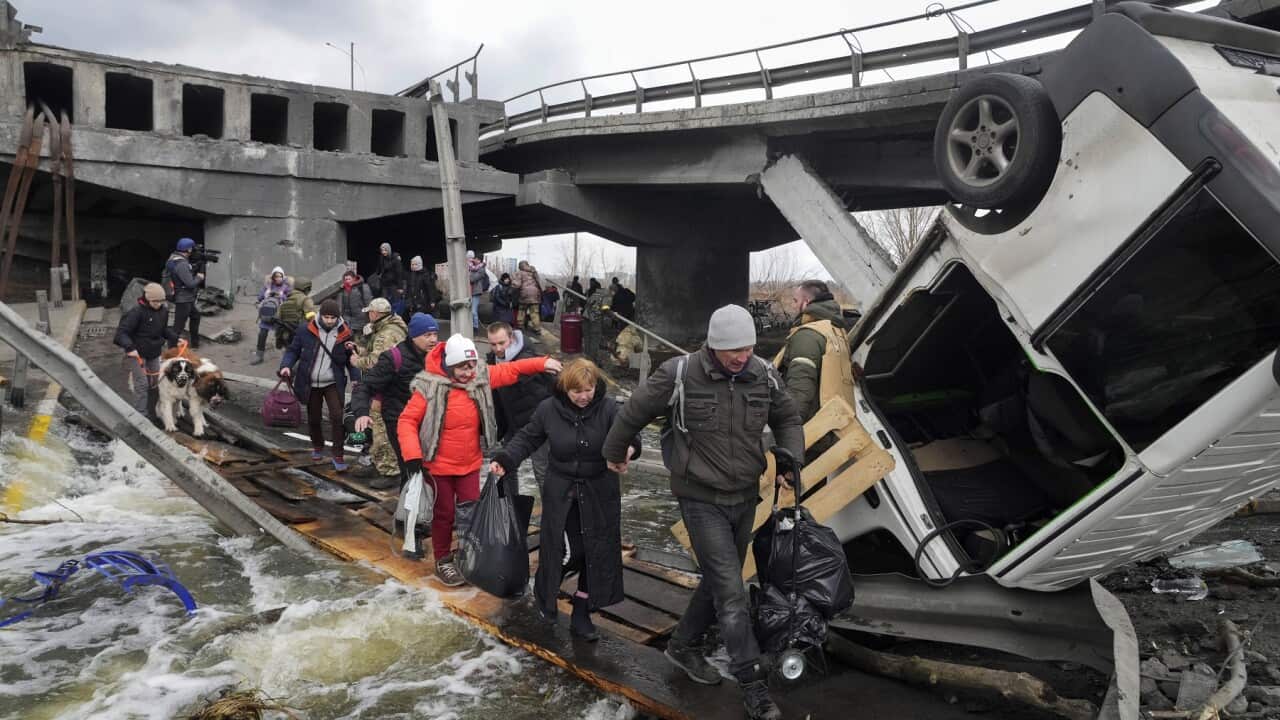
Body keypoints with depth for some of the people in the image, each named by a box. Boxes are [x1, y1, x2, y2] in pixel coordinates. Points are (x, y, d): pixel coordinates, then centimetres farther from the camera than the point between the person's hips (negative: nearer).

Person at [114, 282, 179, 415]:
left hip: (154, 353, 6)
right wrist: (129, 347, -36)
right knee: (142, 384, -8)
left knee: (154, 382, 16)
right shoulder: (136, 312, -22)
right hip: (137, 354, -6)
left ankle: (150, 410, 33)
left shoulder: (163, 310, -2)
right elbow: (122, 331, -23)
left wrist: (175, 338, 2)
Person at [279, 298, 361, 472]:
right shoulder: (306, 329, -8)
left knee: (337, 417, -12)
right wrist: (286, 365, -15)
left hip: (333, 384, -1)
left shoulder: (344, 333, -7)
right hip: (311, 384, 1)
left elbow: (350, 358, 3)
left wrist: (355, 378, -7)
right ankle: (317, 447, 40)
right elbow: (293, 350, 2)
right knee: (313, 418, 14)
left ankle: (338, 456, -2)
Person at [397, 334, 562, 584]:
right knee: (444, 513, 10)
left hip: (470, 464, 4)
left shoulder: (481, 378, -6)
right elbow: (407, 421, -15)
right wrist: (412, 454, -24)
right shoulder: (430, 387, -19)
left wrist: (542, 363, -5)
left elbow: (511, 370, 3)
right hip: (439, 465, -4)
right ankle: (442, 561, 29)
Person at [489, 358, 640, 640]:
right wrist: (504, 460, -10)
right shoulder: (548, 409, -7)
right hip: (561, 492, 0)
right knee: (560, 550, 4)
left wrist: (628, 447, -47)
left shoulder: (608, 408, -12)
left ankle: (581, 616, 23)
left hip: (599, 493, 0)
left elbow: (628, 434, -23)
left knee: (597, 554, 5)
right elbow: (527, 439, 5)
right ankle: (544, 594, 36)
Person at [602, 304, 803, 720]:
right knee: (731, 592, -7)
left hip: (745, 498, 6)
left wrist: (791, 459, -5)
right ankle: (754, 686, 3)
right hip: (702, 500, -5)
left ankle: (683, 646, 39)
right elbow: (633, 413, -4)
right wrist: (615, 454, 11)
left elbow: (787, 419, 13)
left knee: (720, 581, 17)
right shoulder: (679, 375, -19)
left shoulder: (763, 376, -5)